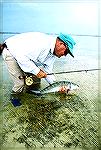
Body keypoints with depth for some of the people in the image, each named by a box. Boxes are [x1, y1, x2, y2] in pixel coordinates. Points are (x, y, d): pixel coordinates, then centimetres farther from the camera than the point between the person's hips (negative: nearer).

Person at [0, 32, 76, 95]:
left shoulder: (53, 53, -3)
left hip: (24, 56, 8)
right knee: (21, 83, -13)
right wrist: (37, 71, -30)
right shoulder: (42, 44, -34)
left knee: (36, 79, 5)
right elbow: (21, 56, -36)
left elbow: (47, 71, 1)